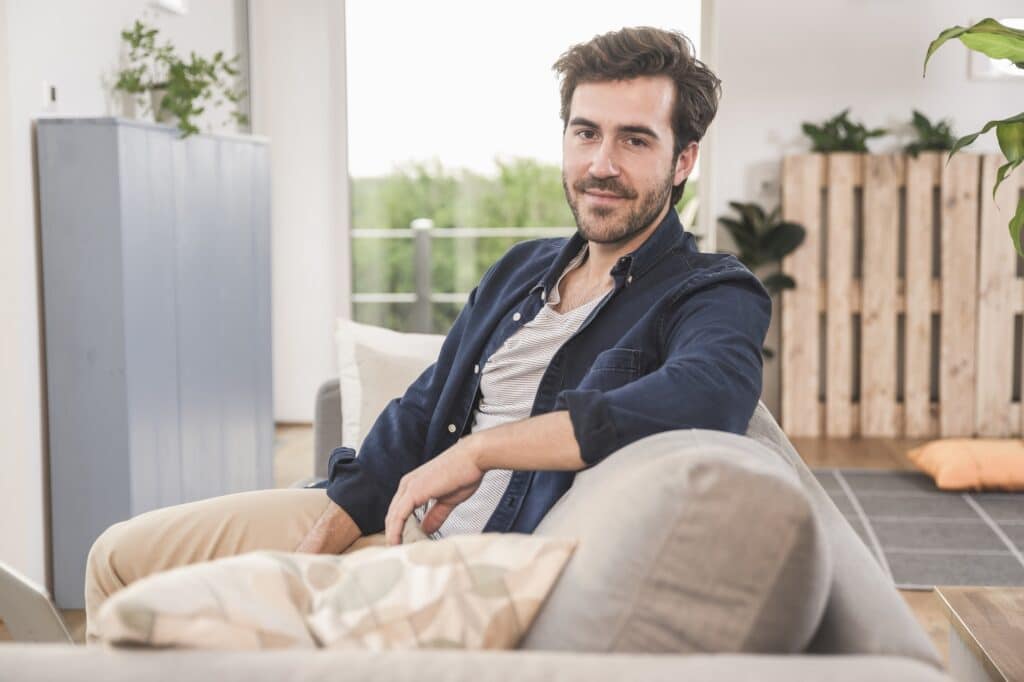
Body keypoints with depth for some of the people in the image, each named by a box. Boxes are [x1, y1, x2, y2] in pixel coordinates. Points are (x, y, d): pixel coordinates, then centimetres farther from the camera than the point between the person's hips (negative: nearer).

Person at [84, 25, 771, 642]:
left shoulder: (715, 298, -9)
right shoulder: (520, 271, 14)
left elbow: (706, 394, -34)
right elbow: (419, 414, 13)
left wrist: (478, 448, -30)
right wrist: (322, 539, -2)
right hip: (390, 519, 8)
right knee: (121, 556, 13)